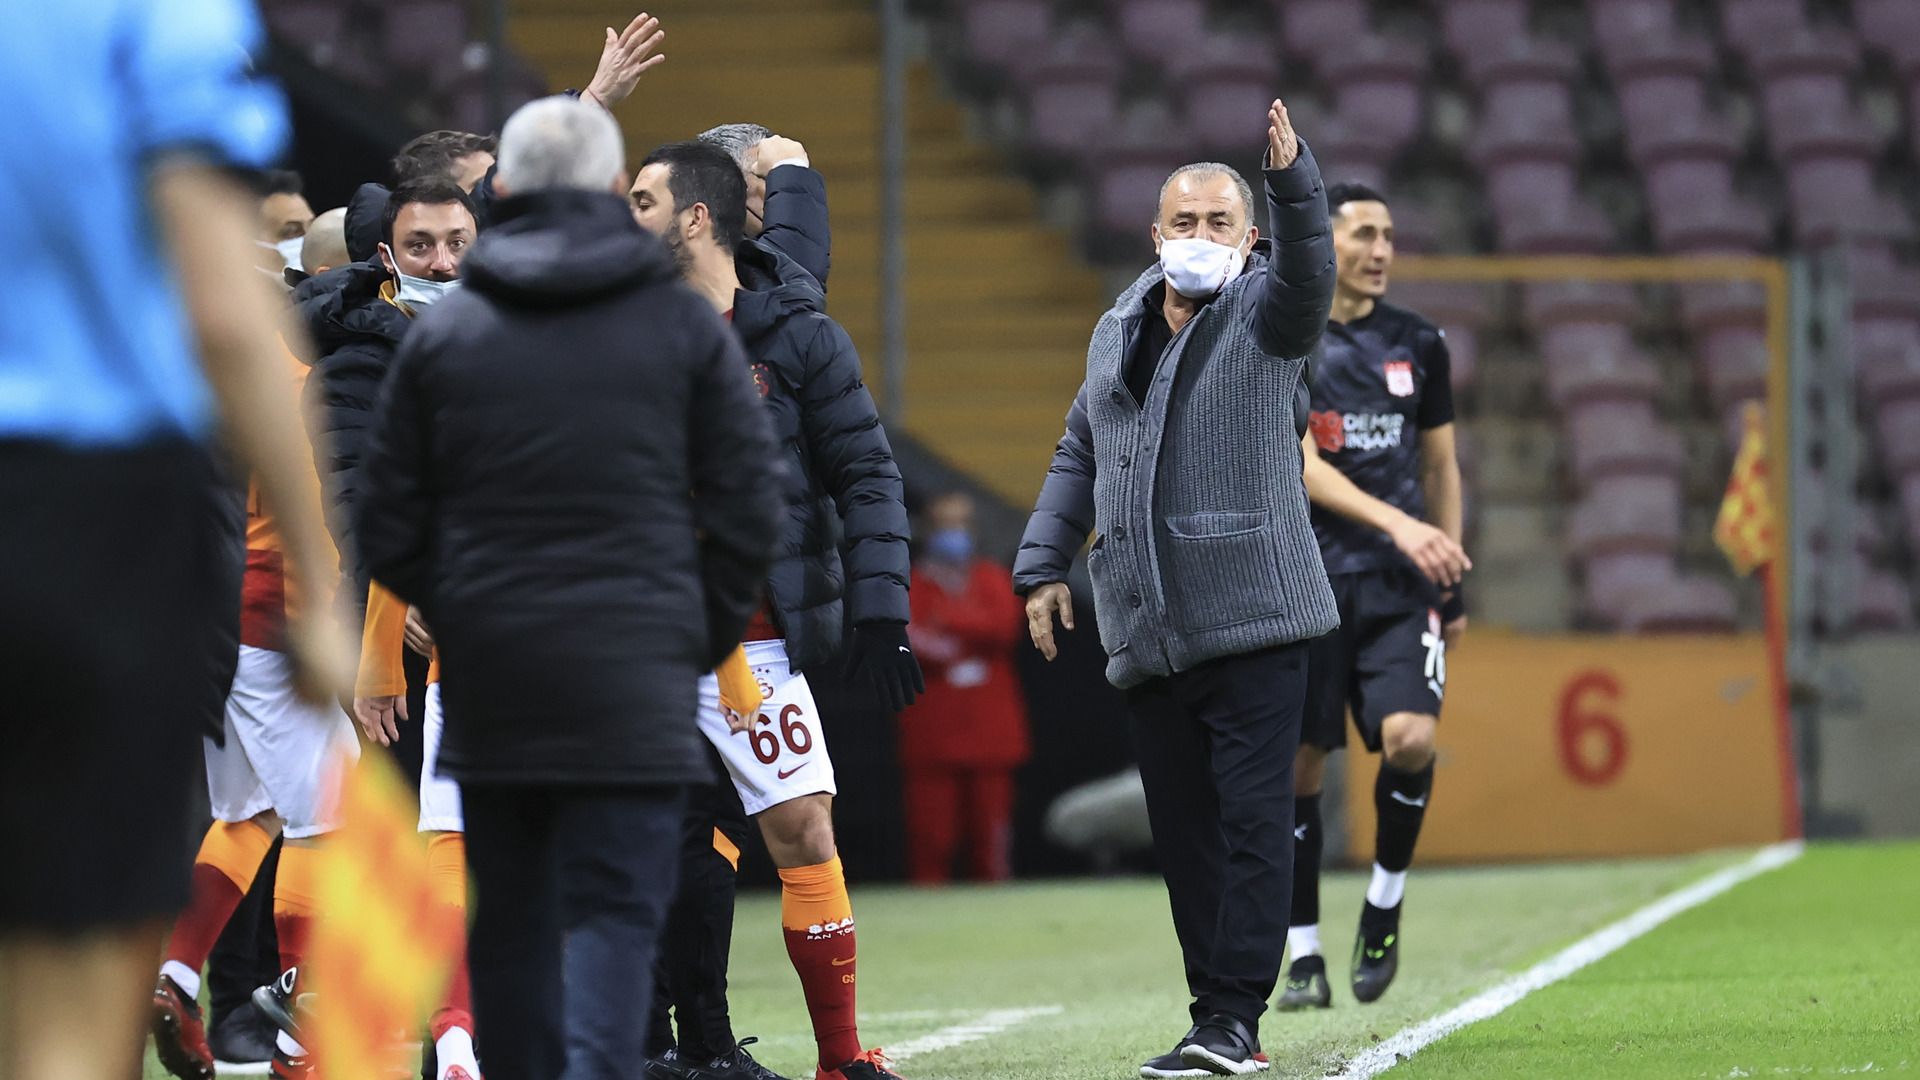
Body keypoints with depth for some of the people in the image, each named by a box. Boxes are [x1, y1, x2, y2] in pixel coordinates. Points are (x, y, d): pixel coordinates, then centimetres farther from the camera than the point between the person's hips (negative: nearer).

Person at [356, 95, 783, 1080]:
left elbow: (389, 533, 5)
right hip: (634, 689, -2)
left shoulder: (443, 334, 6)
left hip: (488, 680, 2)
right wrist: (702, 639, 12)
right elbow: (746, 510, 1)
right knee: (613, 915, -5)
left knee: (511, 922, 12)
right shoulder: (684, 327, 2)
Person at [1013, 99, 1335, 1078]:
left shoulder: (1263, 317, 0)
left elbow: (1306, 268, -23)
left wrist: (1291, 180, -40)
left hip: (1253, 622, -6)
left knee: (1252, 820, -9)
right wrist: (1044, 563, 17)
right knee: (1182, 833, 6)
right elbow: (1079, 456, 26)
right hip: (1145, 632, 6)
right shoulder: (1117, 333, 17)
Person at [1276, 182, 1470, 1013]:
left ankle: (1384, 906, 5)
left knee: (1410, 736, -18)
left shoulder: (1417, 344, 11)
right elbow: (1302, 467, -10)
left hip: (1400, 582, 2)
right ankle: (1305, 957, 9)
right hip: (1307, 579, -2)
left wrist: (1452, 576, 14)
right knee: (1299, 765, -1)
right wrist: (1399, 524, -22)